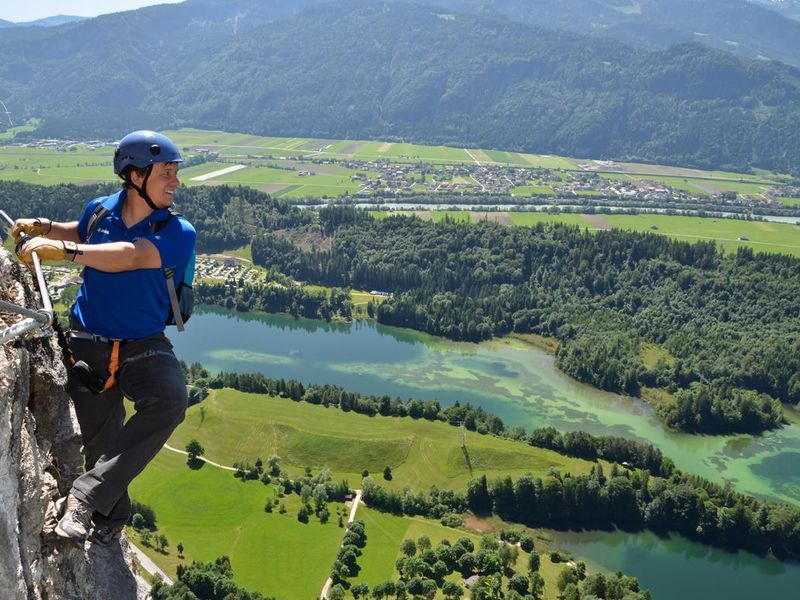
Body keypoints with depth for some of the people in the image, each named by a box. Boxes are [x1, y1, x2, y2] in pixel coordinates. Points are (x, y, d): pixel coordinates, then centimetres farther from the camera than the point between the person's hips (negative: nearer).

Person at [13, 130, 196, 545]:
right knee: (102, 443, 7)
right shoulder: (100, 210, 0)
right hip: (87, 342, 3)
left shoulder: (179, 234, -12)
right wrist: (42, 227, 8)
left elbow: (129, 256, -31)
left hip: (143, 347, -2)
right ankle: (111, 518, 32)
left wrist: (61, 250, -39)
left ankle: (85, 497, -28)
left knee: (170, 399, -32)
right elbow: (80, 233, 26)